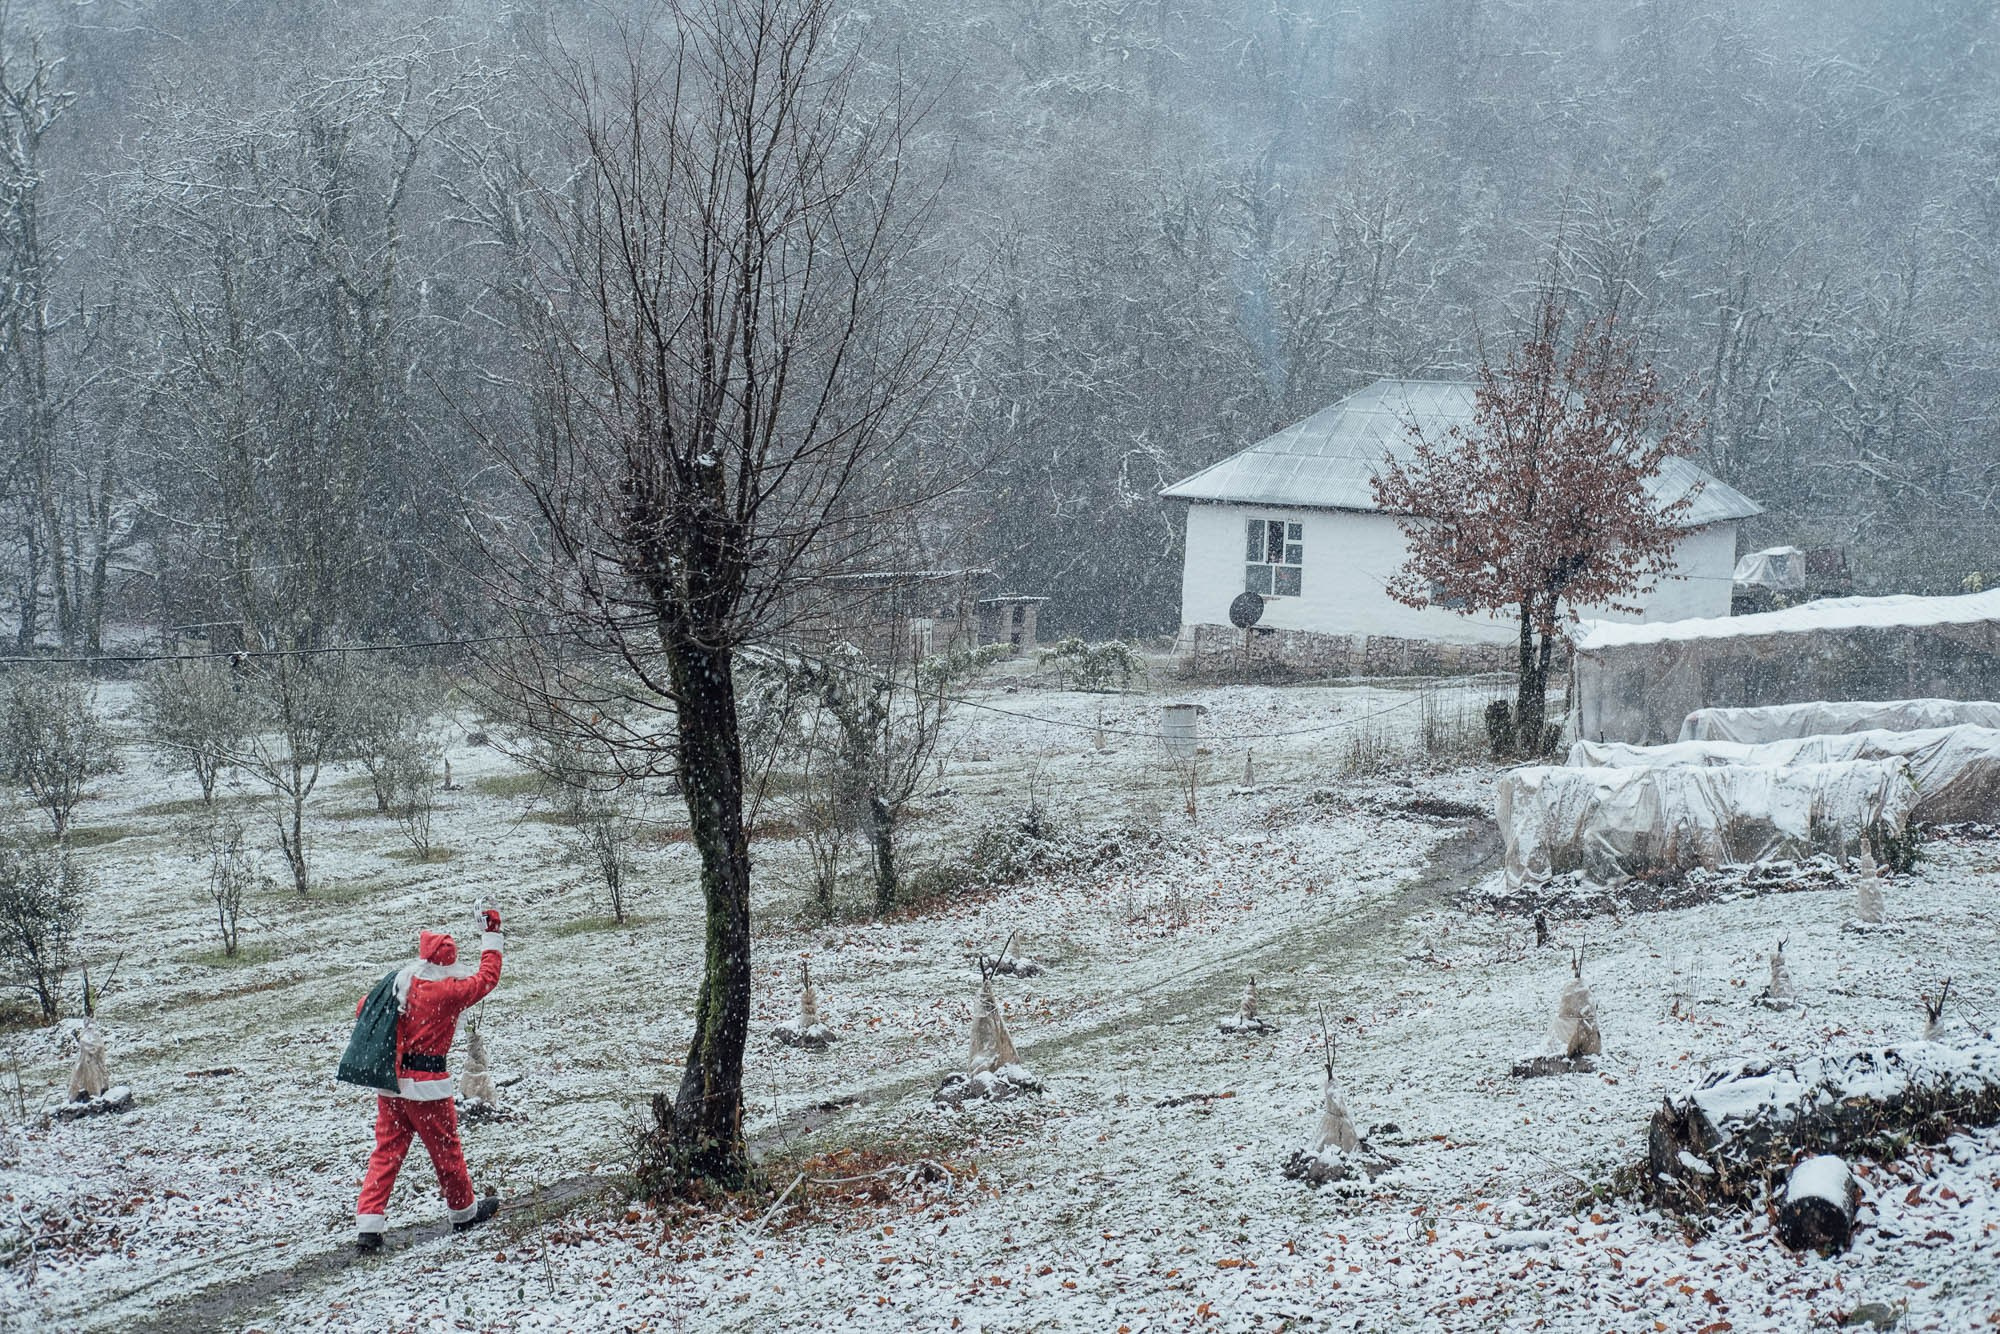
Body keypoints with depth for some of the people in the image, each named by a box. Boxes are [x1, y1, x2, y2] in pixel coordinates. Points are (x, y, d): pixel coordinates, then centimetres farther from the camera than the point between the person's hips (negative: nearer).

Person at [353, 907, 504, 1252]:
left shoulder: (399, 983, 1)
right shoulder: (447, 991, -15)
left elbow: (364, 1007, 13)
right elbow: (487, 978, -4)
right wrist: (492, 933, 5)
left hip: (390, 1080, 5)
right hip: (426, 1086, -5)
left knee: (386, 1152, 8)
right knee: (445, 1149, 13)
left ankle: (369, 1226, 0)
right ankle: (464, 1212, 30)